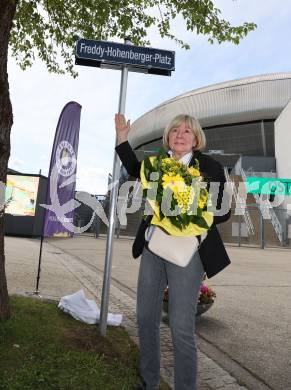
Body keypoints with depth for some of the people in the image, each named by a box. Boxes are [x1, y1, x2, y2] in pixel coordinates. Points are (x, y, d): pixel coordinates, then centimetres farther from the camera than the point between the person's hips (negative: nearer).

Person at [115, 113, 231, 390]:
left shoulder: (210, 167, -4)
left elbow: (223, 211, -5)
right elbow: (136, 169, 28)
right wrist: (121, 138, 22)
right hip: (152, 247, 5)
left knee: (181, 328, -3)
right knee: (145, 319, 14)